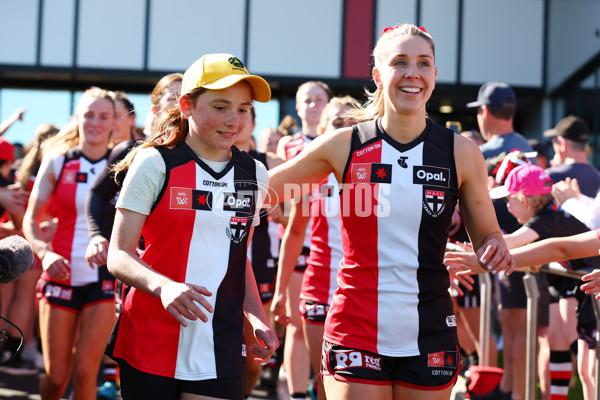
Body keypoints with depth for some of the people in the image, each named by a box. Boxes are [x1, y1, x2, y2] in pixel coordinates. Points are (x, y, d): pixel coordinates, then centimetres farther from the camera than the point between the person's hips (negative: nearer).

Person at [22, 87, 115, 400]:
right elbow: (30, 220, 7)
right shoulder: (56, 162, 5)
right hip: (61, 276, 1)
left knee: (85, 372, -10)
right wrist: (46, 253, -12)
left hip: (103, 278, 0)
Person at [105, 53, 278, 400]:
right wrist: (163, 286, -26)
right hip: (151, 342, -3)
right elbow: (119, 256, -7)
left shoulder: (255, 175, 11)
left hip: (221, 350, 3)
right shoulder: (155, 165, -3)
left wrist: (257, 319, 8)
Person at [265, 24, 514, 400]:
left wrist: (495, 249, -10)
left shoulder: (461, 151, 1)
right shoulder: (344, 145, -1)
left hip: (430, 337, 1)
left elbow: (486, 235, 11)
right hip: (355, 332, -1)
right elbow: (260, 191, 8)